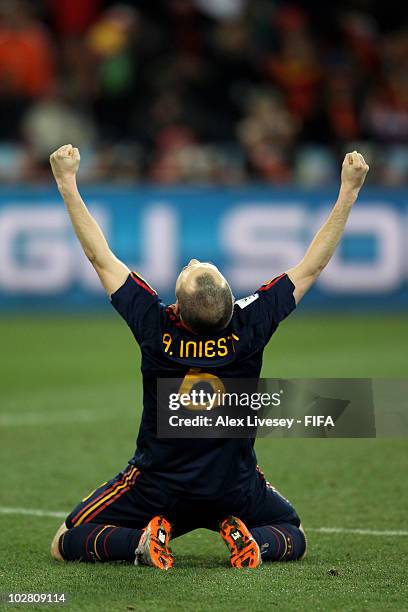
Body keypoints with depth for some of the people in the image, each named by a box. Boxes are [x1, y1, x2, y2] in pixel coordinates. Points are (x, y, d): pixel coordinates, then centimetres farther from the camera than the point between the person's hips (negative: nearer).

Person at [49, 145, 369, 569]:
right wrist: (349, 190, -10)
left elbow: (100, 257, -14)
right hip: (236, 490, 1)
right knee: (293, 538, 26)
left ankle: (141, 539, -13)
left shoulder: (155, 328, -21)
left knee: (65, 544, 12)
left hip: (156, 488, -1)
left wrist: (67, 183, -11)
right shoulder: (251, 326, -20)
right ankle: (253, 540, -5)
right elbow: (312, 266, -11)